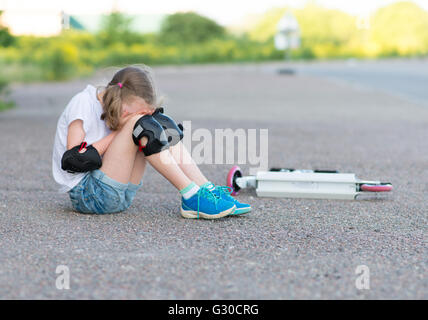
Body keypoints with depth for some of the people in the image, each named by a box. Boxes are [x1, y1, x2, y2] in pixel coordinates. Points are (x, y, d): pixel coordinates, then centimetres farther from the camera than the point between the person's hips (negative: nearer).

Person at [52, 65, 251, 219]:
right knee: (138, 125, -25)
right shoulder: (83, 103, -13)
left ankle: (206, 190, -15)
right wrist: (118, 132, -13)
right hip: (86, 195, -8)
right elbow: (75, 160, -19)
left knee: (159, 121, -4)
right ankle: (192, 197, -26)